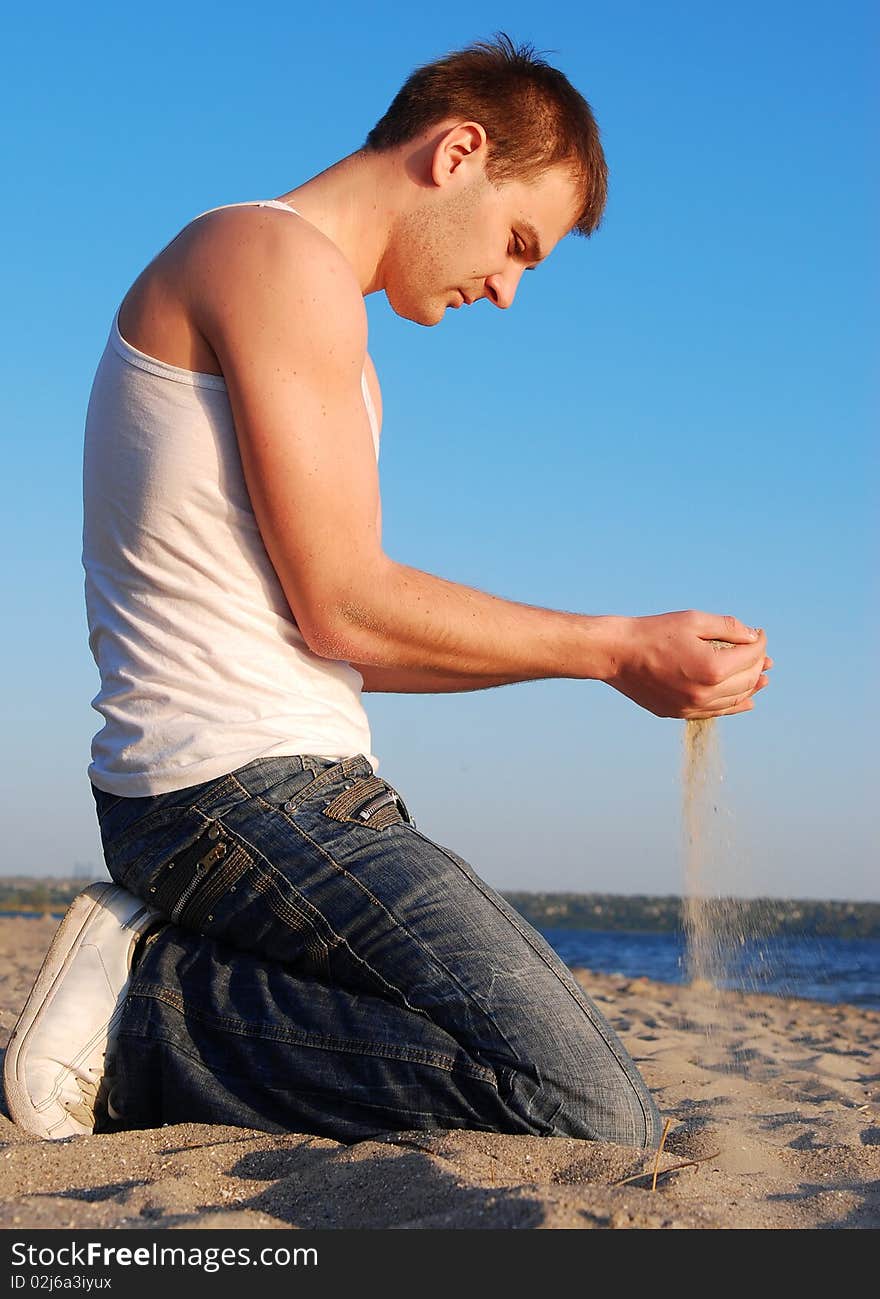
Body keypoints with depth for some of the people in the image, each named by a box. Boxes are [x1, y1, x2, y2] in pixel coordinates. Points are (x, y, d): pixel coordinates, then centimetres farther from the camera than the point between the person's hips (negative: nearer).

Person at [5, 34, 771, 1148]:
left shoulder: (303, 299, 24)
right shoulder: (283, 257, -8)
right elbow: (343, 609, -14)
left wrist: (613, 652, 14)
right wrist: (615, 649, -4)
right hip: (249, 788, -11)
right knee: (598, 1122, -18)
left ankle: (164, 983, 7)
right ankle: (150, 1011, -11)